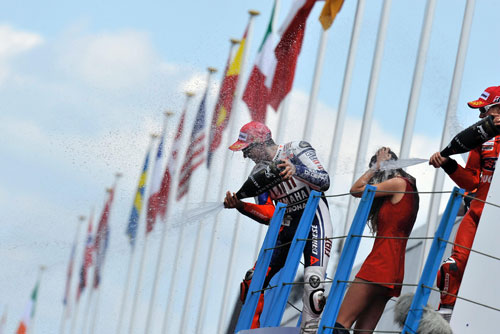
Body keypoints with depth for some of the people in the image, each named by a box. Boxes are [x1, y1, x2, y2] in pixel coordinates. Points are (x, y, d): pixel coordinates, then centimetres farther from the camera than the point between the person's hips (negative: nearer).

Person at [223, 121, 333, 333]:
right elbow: (269, 215, 3)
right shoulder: (259, 173, 8)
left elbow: (324, 182, -19)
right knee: (253, 283, 0)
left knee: (313, 281, -25)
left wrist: (296, 170, -35)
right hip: (286, 227, 6)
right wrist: (240, 206, -12)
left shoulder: (297, 151, -9)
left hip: (315, 222, -6)